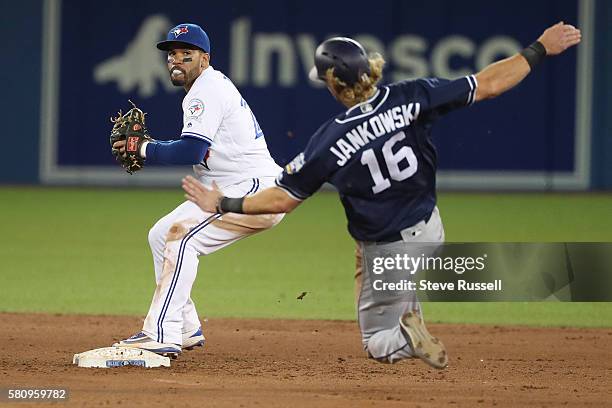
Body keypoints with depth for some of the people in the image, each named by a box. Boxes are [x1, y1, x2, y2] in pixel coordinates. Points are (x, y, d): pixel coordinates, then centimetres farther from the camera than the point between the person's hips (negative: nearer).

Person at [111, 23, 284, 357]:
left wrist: (144, 149, -14)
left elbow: (191, 151, -25)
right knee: (160, 235, 15)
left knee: (181, 236, -22)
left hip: (257, 191, -11)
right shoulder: (211, 86, 19)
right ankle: (185, 329, 17)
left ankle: (162, 335, -28)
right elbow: (198, 151, 19)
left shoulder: (207, 90, -14)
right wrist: (147, 147, 5)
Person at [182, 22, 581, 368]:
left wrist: (225, 205, -2)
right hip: (430, 232, 5)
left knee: (378, 343, 15)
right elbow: (488, 85, -13)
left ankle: (405, 333, -17)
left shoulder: (331, 141, -22)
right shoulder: (410, 98, -15)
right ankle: (409, 313, 22)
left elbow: (283, 199, -15)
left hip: (387, 253, -4)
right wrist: (541, 50, -2)